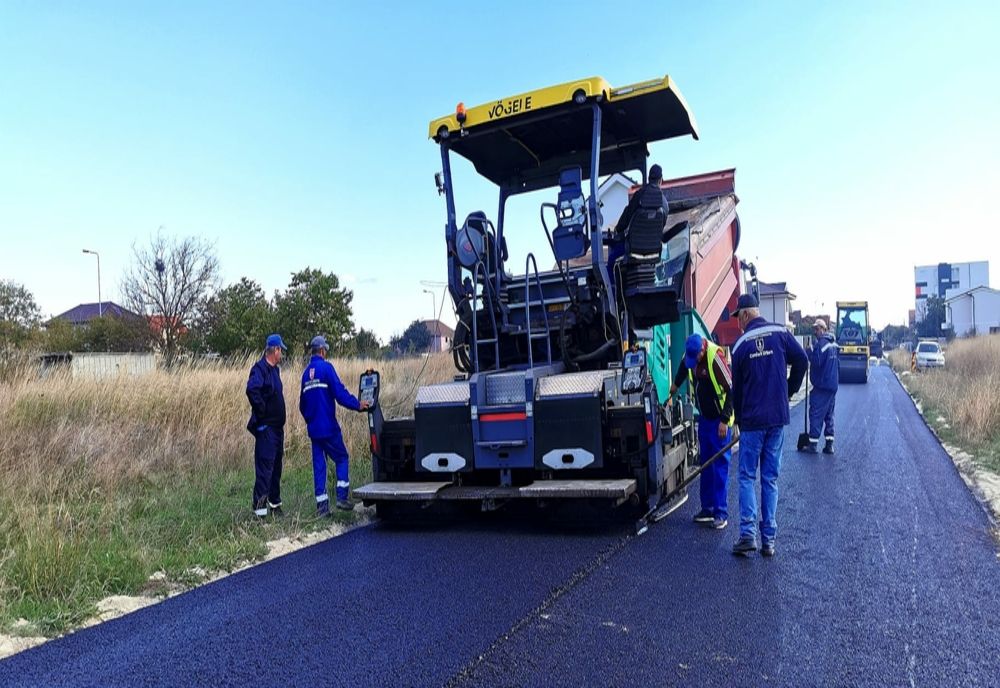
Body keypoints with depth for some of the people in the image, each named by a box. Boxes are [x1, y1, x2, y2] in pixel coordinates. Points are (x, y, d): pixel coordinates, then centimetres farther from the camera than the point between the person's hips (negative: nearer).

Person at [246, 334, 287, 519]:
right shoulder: (260, 369, -15)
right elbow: (252, 389, -32)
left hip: (277, 427, 9)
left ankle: (275, 504, 27)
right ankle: (259, 510, -3)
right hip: (266, 427, -9)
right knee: (264, 468, -7)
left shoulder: (274, 369, 15)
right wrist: (262, 411, -23)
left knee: (276, 467, 16)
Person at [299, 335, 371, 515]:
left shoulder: (306, 372, 14)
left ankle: (322, 504, 8)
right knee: (342, 458, 6)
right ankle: (341, 497, -1)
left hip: (313, 428, 7)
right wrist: (357, 404, -11)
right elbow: (339, 392, -17)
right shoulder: (326, 367, -8)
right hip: (328, 426, -6)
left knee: (318, 464, 8)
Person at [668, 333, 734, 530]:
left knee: (721, 465, -5)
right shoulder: (689, 356, -2)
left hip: (719, 420, -7)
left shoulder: (715, 357, -24)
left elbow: (731, 389, -22)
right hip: (704, 417, 7)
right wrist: (675, 385, 32)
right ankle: (708, 508, 19)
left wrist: (724, 420, -20)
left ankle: (721, 513, 1)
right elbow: (683, 369, 24)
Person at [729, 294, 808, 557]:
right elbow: (802, 361, -1)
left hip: (751, 420, -2)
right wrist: (789, 390, 15)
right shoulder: (780, 333, 0)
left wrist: (739, 420, 16)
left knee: (747, 477, 6)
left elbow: (737, 388, 5)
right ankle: (769, 540, 11)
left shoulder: (740, 345, -2)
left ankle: (748, 534, -5)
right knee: (770, 478, 9)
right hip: (778, 417, 3)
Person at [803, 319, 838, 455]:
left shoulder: (821, 344, -16)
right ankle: (829, 445, 14)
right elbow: (837, 364, 19)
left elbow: (816, 362, -23)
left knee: (816, 414, -5)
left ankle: (813, 444, -4)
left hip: (821, 385, -9)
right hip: (833, 385, 9)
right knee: (829, 414, 13)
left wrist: (810, 351, -9)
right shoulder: (833, 343, 12)